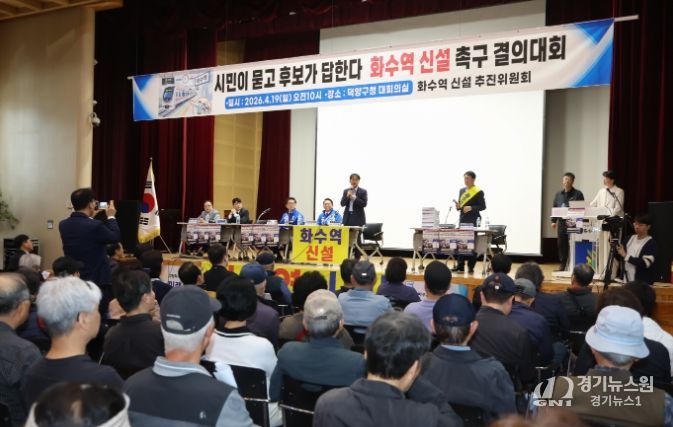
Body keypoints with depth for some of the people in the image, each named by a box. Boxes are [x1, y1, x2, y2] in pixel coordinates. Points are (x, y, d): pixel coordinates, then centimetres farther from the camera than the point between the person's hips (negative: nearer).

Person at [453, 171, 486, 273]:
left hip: (473, 220, -6)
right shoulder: (462, 190, 15)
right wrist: (458, 206, -3)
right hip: (462, 219, 6)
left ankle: (471, 267, 3)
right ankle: (460, 266, 8)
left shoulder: (478, 192, -4)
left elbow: (483, 206, -7)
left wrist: (471, 208, -20)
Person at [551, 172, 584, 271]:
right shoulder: (558, 194, 14)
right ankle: (562, 264, 13)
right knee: (561, 244, 5)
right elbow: (554, 208, 17)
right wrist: (553, 221, 11)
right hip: (561, 222, 4)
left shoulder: (578, 194, 0)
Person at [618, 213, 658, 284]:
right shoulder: (630, 238, 10)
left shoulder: (651, 243, -8)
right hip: (627, 281, 6)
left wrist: (626, 256, -20)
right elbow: (620, 257, 15)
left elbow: (645, 263, -20)